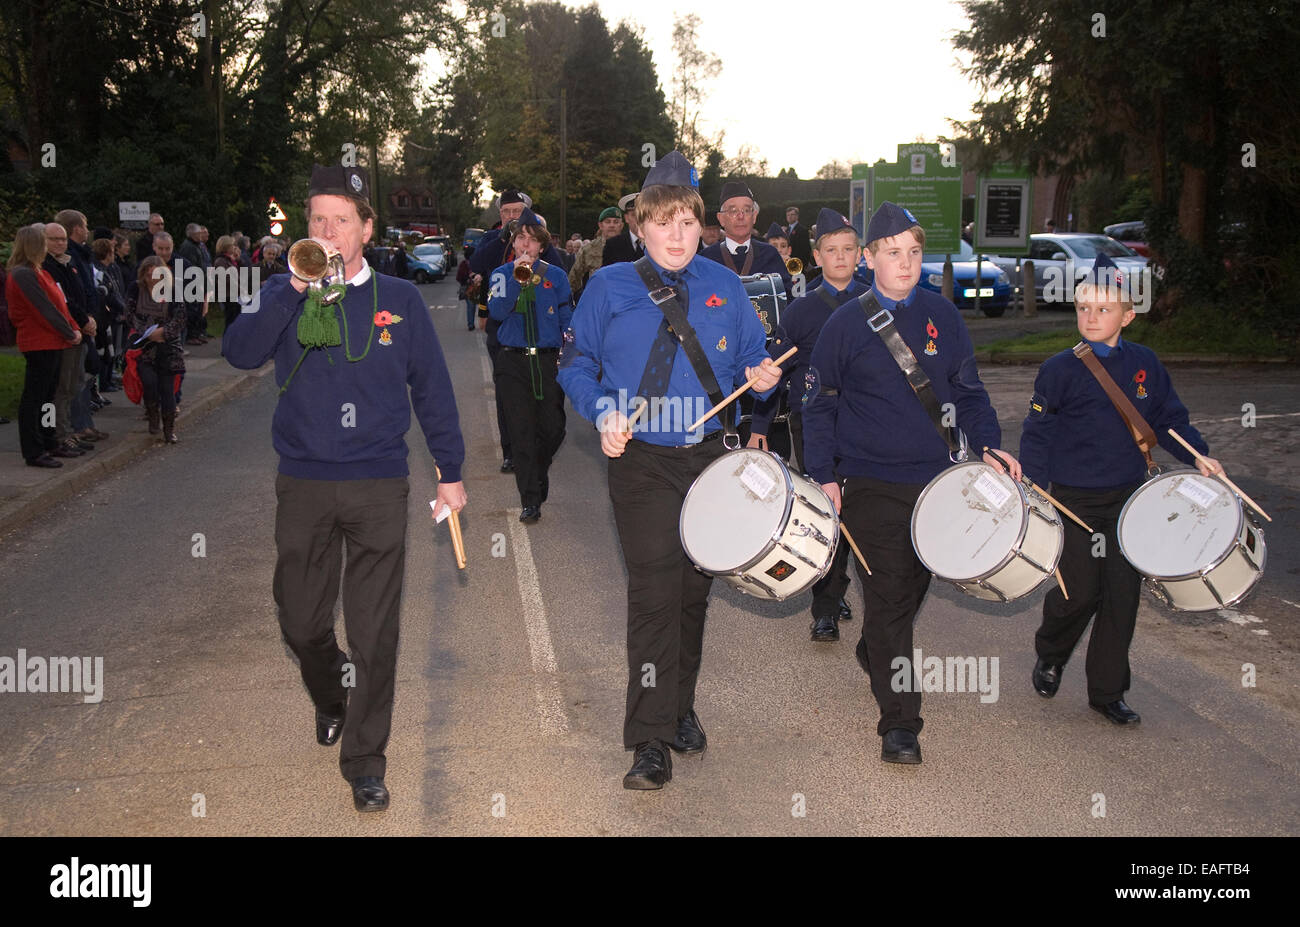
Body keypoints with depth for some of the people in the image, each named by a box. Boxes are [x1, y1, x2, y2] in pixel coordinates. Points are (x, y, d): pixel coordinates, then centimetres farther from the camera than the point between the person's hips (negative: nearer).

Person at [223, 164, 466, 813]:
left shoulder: (398, 299, 3)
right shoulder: (285, 294, 5)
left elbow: (432, 388, 7)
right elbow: (239, 353, -13)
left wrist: (451, 472, 6)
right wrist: (295, 289, -21)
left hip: (378, 486, -1)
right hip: (302, 485, 2)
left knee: (374, 632, 1)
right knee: (300, 622, 12)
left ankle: (364, 762, 14)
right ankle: (330, 700, 43)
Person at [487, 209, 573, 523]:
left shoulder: (556, 276, 7)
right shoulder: (502, 274, 6)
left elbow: (568, 320, 9)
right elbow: (497, 312, -11)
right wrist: (517, 278, -20)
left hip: (548, 360, 1)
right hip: (513, 361, -1)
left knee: (553, 428, 2)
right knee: (522, 432, -3)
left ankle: (539, 472, 33)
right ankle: (530, 500, 2)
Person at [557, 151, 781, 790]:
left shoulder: (724, 288, 7)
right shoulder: (610, 287, 1)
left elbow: (750, 360, 13)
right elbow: (576, 364, 5)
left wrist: (761, 377, -10)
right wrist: (604, 413, -12)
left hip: (708, 457, 3)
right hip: (641, 460, -3)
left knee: (695, 588, 13)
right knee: (655, 592, -12)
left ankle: (681, 708, 32)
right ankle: (652, 742, -7)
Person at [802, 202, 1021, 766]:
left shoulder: (942, 316, 5)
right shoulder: (846, 324, -4)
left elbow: (967, 390, 12)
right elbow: (818, 405, 2)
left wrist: (989, 445, -3)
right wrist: (824, 476, -4)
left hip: (935, 479, 4)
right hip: (870, 483, -4)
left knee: (914, 587, 17)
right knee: (889, 597, -6)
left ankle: (875, 654, 47)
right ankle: (899, 724, 0)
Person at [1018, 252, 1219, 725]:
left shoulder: (1144, 364, 4)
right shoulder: (1060, 369, -6)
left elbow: (1169, 418, 11)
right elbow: (1037, 433, -4)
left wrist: (1197, 455, -4)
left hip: (1129, 496, 3)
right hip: (1075, 499, -3)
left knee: (1123, 594, 4)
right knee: (1080, 591, -2)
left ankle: (1107, 690, 17)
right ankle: (1049, 656, 29)